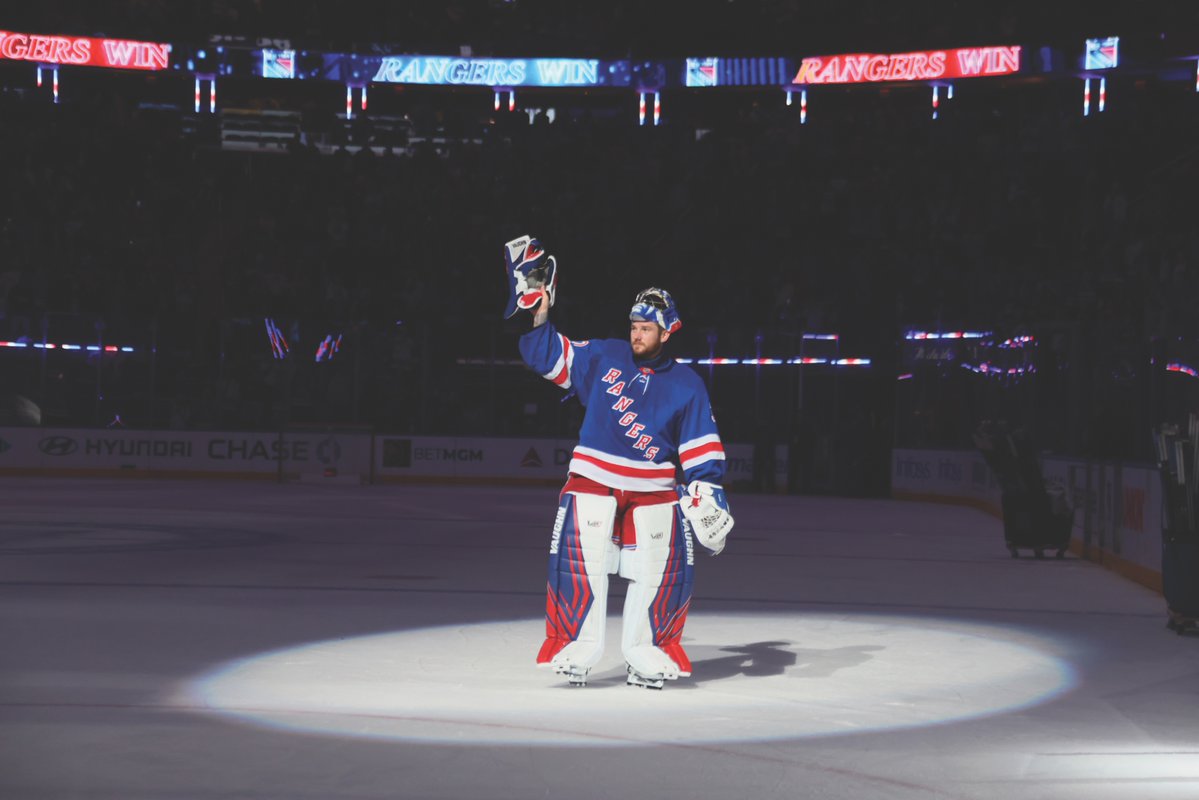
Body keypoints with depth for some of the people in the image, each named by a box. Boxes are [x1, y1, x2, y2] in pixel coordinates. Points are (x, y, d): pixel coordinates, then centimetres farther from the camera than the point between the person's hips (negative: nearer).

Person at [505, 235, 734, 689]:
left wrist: (708, 492, -4)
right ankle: (578, 646, 1)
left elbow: (700, 447, 4)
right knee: (580, 561, -11)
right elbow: (549, 356, 7)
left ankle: (644, 652, 12)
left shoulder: (685, 385, 3)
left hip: (654, 489, 1)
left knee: (662, 567, -3)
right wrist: (538, 317, -5)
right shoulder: (603, 358, 3)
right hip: (593, 480, -1)